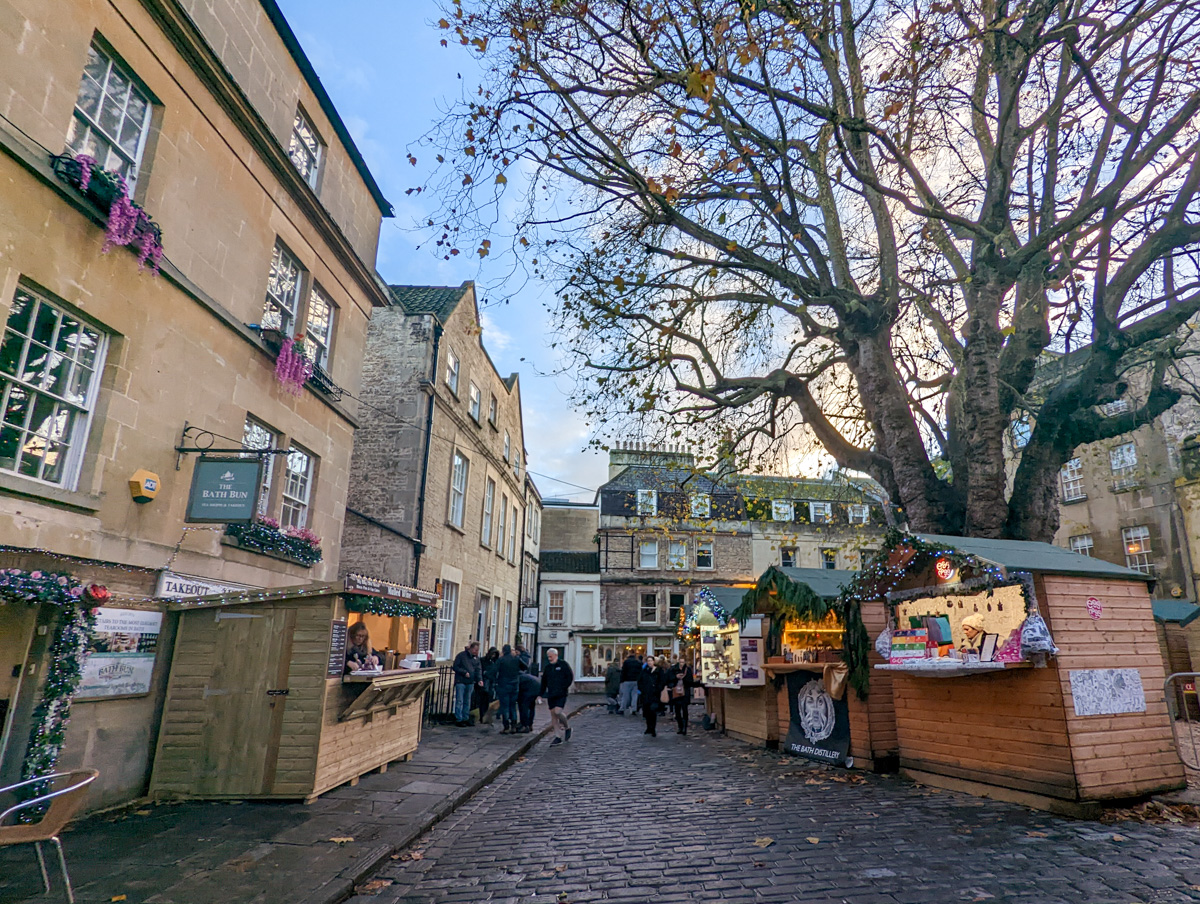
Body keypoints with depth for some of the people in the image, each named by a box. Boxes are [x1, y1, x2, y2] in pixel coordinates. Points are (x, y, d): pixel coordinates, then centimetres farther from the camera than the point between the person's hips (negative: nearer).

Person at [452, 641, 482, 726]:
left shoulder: (476, 658, 9)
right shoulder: (461, 655, -7)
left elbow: (478, 670, 5)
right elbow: (455, 667, -8)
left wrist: (480, 679, -10)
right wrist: (464, 672, -16)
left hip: (470, 683, 5)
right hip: (461, 682, -5)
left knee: (467, 702, 12)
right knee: (459, 701, -5)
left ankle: (465, 718, 20)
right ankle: (458, 719, 2)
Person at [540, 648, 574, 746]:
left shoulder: (563, 665, -3)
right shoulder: (547, 667, 13)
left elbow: (570, 677, -6)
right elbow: (544, 681, 18)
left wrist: (564, 687, -12)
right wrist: (542, 693, 12)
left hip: (561, 694, -6)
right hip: (551, 695, 6)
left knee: (558, 711, -19)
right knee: (553, 715, 4)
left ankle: (567, 727, 8)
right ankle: (558, 737, 11)